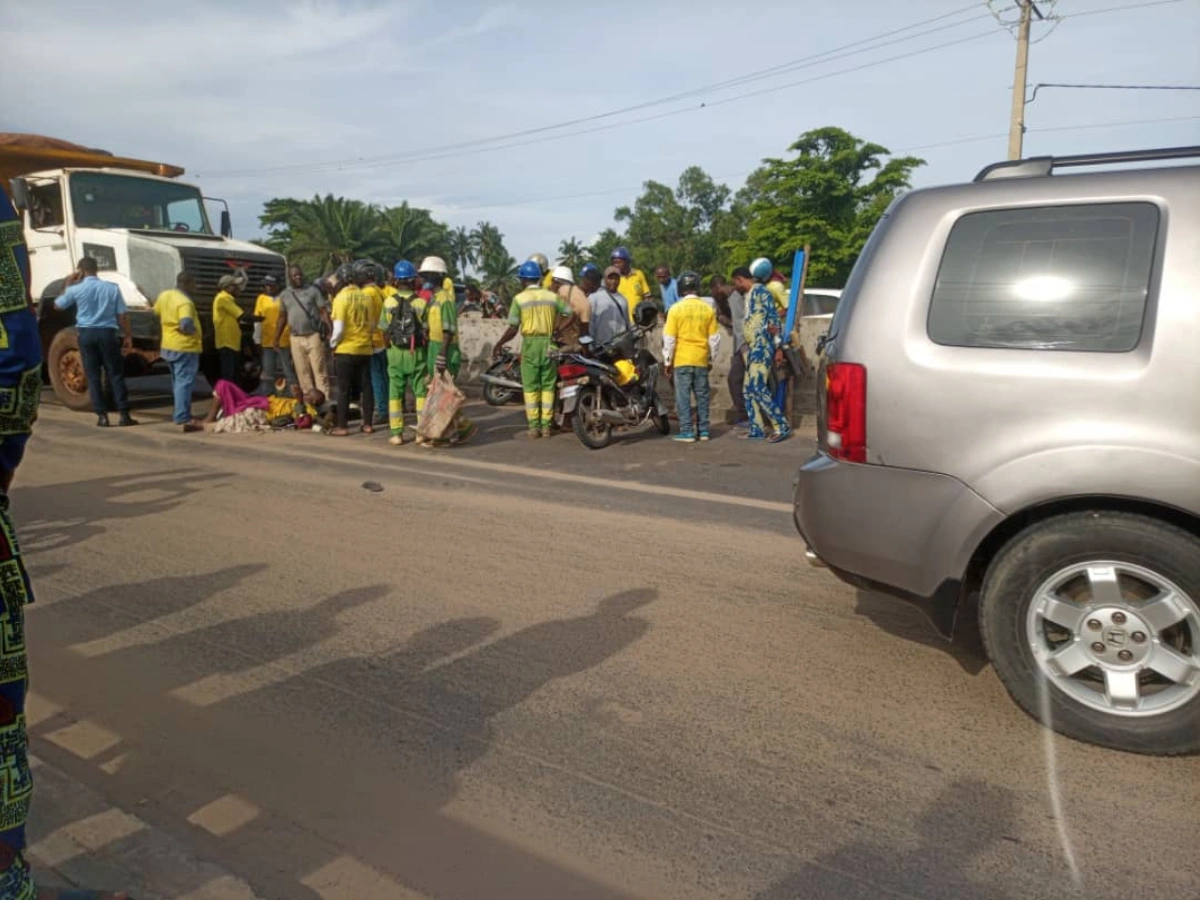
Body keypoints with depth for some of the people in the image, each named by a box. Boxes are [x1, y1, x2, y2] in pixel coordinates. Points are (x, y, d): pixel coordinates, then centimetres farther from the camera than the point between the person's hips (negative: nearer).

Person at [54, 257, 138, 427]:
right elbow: (122, 315, -1)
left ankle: (102, 415, 3)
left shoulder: (76, 289, -2)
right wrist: (128, 336, 7)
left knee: (93, 376, 5)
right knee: (115, 374, 4)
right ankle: (124, 414, 0)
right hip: (107, 333, 0)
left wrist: (68, 285, 21)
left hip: (86, 333, 0)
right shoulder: (112, 288, 0)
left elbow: (58, 305, 15)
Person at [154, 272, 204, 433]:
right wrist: (193, 331, -13)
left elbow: (157, 312, 23)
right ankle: (184, 418, -14)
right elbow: (186, 325, -32)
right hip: (185, 347, -9)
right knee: (184, 382, -10)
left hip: (168, 346, 9)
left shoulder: (164, 295, 7)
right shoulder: (184, 302, -20)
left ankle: (182, 413, 28)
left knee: (177, 382, 19)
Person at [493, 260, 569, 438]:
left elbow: (512, 330, -7)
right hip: (548, 343, 2)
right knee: (547, 386, 7)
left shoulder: (519, 299, -4)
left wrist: (498, 344, 5)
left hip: (530, 343, -2)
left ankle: (534, 426, 4)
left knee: (530, 387, 5)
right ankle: (546, 426, 6)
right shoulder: (552, 296, 4)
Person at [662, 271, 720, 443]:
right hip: (701, 359, 3)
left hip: (682, 359, -3)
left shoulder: (676, 308, -7)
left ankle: (686, 432, 1)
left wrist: (667, 361, 1)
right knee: (702, 395, 10)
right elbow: (714, 338, 5)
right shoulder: (707, 309, 1)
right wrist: (711, 359, 16)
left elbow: (669, 338, -7)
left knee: (684, 396, 1)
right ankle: (703, 430, 14)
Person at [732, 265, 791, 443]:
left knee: (758, 388, -16)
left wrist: (777, 345, -15)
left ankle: (782, 426, -12)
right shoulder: (748, 295, 20)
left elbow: (773, 315, -12)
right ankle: (757, 429, 11)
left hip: (762, 346, -10)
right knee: (749, 389, 7)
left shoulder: (760, 290, -7)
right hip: (752, 347, 10)